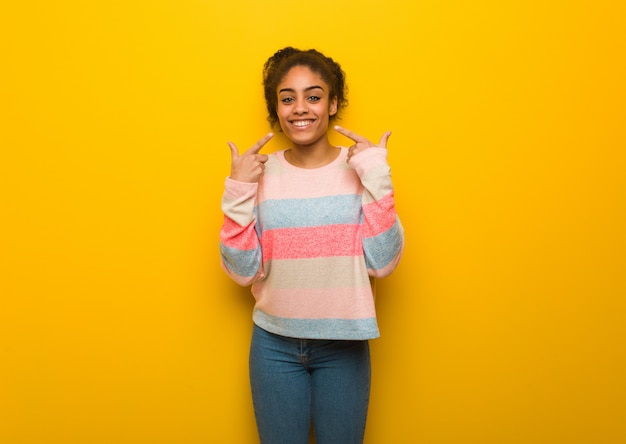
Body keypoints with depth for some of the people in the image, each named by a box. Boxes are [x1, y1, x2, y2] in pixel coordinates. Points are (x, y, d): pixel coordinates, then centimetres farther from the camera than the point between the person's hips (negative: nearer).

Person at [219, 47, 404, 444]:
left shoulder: (359, 168, -7)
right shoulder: (261, 174, -6)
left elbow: (382, 263, -14)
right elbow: (243, 271, -9)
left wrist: (377, 181, -20)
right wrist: (238, 193, -17)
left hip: (343, 345, 0)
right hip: (275, 344, 1)